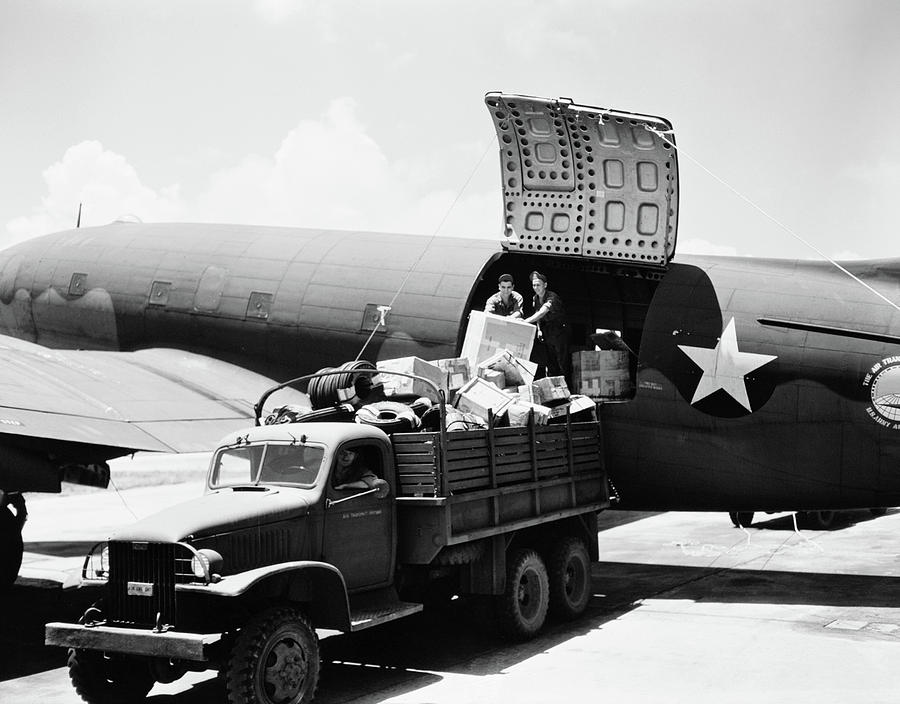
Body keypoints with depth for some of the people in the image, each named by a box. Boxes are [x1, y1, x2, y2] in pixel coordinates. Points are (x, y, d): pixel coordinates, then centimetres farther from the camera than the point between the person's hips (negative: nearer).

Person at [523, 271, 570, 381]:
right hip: (547, 334, 7)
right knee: (550, 364, 10)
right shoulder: (535, 299, 3)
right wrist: (539, 329, 2)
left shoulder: (552, 297, -23)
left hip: (559, 332, -7)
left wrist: (525, 321, -46)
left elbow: (542, 313, -37)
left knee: (563, 362, -6)